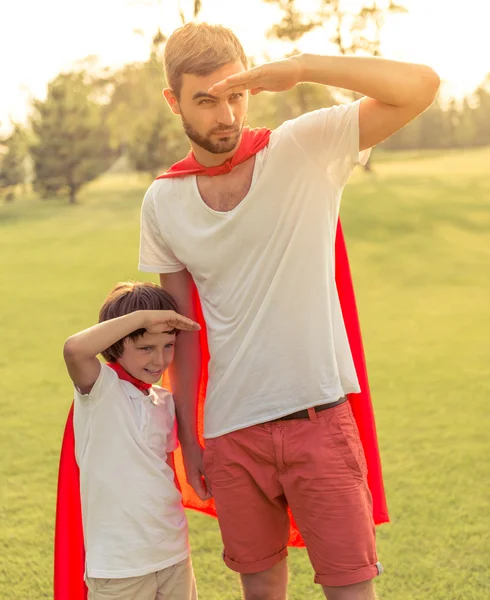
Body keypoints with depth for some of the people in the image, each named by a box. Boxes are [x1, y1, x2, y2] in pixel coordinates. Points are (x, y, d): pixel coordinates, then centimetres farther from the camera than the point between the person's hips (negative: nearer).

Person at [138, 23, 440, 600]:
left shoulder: (305, 148, -7)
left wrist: (301, 67, -28)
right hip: (230, 433, 3)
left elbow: (421, 85, -18)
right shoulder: (162, 203, 3)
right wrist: (187, 440, 9)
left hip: (318, 418, -3)